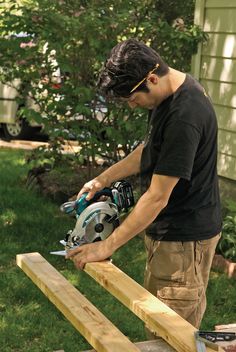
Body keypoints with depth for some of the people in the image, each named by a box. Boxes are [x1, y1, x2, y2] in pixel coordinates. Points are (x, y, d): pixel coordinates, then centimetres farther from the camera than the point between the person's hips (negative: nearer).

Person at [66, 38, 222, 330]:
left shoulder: (184, 118, -28)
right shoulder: (169, 93, 4)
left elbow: (157, 197, -24)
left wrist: (107, 247, -17)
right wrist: (104, 179, 11)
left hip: (184, 239, -10)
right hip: (169, 229, 10)